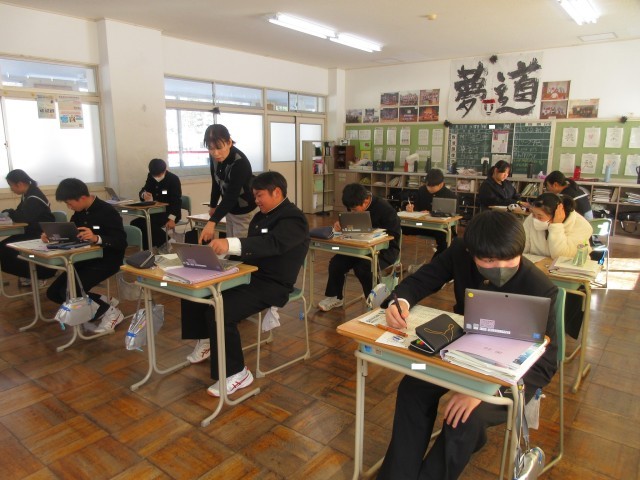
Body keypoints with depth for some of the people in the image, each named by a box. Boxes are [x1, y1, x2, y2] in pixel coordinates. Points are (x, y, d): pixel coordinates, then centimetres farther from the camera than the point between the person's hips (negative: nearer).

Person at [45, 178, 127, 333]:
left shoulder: (107, 211, -18)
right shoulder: (80, 212, 6)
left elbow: (121, 242, -26)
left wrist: (97, 238, -44)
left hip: (106, 260, -9)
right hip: (86, 259, 9)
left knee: (68, 293, -21)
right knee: (53, 292, 4)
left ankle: (109, 312, -3)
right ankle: (102, 303, 10)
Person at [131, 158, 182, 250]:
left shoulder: (173, 179, -14)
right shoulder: (150, 177, 5)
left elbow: (177, 201, -20)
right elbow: (142, 191, 10)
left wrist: (172, 218, -34)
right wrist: (144, 194, -18)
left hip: (169, 213, -7)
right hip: (155, 212, 7)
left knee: (149, 224, -30)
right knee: (135, 223, -15)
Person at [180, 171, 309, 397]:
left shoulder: (293, 218, -16)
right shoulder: (262, 216, 15)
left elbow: (271, 244, -34)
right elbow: (252, 245, 16)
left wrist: (230, 244, -46)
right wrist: (222, 249, -2)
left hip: (272, 285, -10)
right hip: (250, 275, 10)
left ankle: (236, 373, -9)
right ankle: (205, 341, 25)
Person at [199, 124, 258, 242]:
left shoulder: (240, 163, -30)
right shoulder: (215, 157, -8)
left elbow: (231, 196, -37)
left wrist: (212, 222, -46)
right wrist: (213, 205, 16)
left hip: (245, 212, -7)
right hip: (230, 210, 7)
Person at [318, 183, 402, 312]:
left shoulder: (384, 209, -19)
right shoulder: (355, 207, 0)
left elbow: (394, 236, -20)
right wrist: (339, 225, -13)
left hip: (384, 248, -6)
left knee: (363, 267, -32)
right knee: (336, 262, -14)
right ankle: (335, 296, 7)